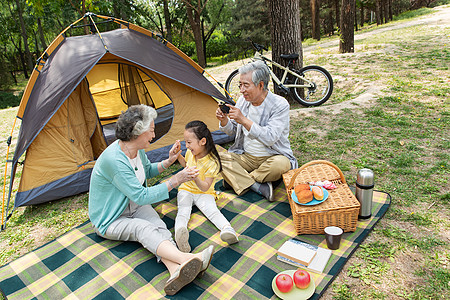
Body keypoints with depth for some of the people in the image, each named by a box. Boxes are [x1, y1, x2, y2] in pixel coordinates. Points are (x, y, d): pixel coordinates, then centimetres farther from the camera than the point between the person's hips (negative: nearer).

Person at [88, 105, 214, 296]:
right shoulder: (114, 159, -33)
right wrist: (177, 180, -28)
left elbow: (147, 171, 16)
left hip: (135, 207, 7)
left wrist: (168, 162, -2)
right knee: (144, 228, -35)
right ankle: (189, 259, -56)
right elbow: (141, 196, -31)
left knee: (158, 225, -24)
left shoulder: (137, 149, -6)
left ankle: (176, 270, -47)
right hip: (110, 220, -7)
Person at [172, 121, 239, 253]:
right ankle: (180, 230, -52)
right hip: (186, 189, 4)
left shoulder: (212, 162, -20)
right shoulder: (190, 152, -1)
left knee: (212, 210, -30)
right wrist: (178, 153, 8)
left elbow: (205, 187, -22)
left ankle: (227, 229, -49)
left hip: (204, 193, -4)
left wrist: (195, 176, -39)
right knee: (183, 210, -26)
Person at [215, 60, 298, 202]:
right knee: (219, 157, -20)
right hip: (245, 157, 4)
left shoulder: (280, 104, -15)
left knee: (281, 164, -36)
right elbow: (231, 131, 10)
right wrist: (224, 120, -13)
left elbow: (270, 138, -27)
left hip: (271, 157, -4)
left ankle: (235, 179, -17)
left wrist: (244, 120, -33)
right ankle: (259, 187, -25)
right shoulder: (243, 100, 1)